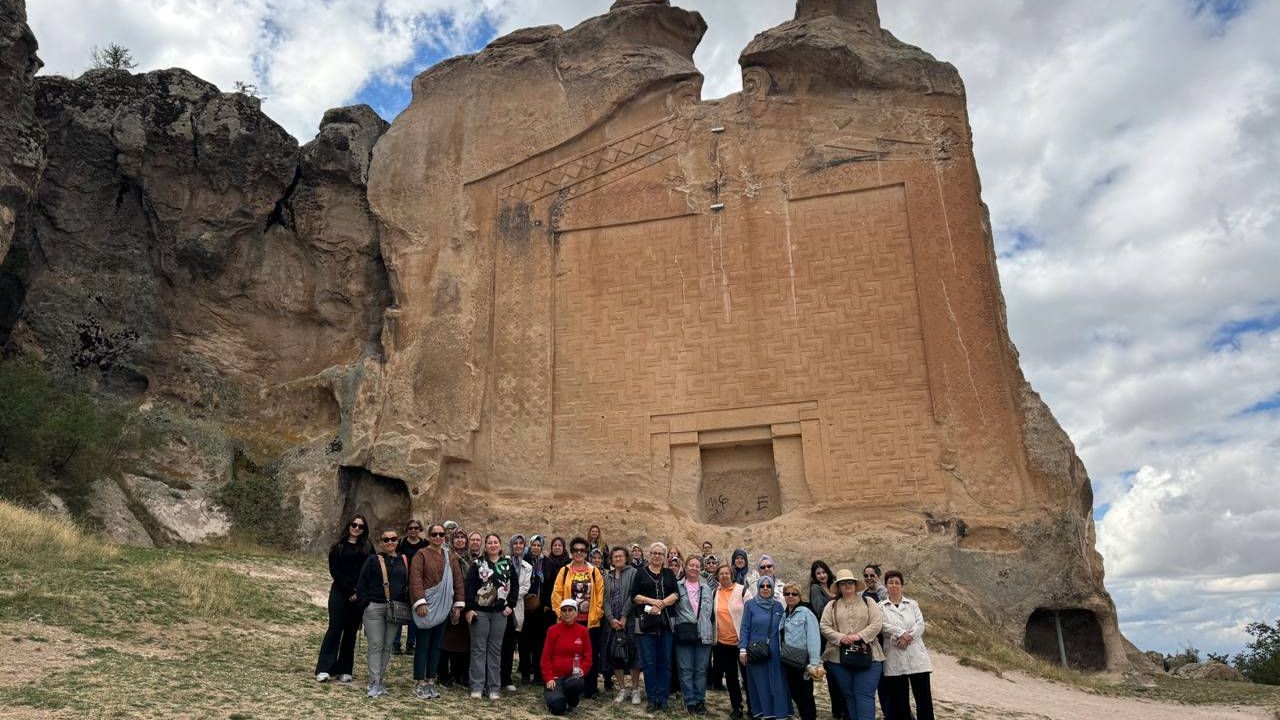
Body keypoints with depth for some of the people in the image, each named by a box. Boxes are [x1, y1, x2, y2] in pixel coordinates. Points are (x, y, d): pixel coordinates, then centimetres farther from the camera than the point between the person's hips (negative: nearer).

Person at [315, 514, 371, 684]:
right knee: (335, 628, -6)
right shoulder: (338, 546, 3)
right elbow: (334, 571, -3)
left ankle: (344, 670, 10)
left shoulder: (367, 548, 7)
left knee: (351, 632, 5)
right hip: (340, 593, -2)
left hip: (359, 596, 2)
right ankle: (324, 669, -2)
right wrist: (349, 590, -10)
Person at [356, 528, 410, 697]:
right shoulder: (373, 560, -2)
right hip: (374, 608, -4)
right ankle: (374, 683, 0)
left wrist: (404, 604, 5)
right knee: (375, 645, -3)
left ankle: (380, 679, 18)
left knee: (387, 646, 8)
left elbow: (407, 583, 14)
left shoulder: (403, 561, 9)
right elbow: (361, 584, -2)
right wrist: (366, 603, -9)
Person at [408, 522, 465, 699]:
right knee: (422, 645, 1)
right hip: (425, 607, -5)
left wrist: (458, 604, 3)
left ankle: (431, 681, 18)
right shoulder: (421, 555, -3)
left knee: (436, 645, 10)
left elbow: (459, 581, 10)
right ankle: (419, 683, 8)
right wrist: (420, 602, -20)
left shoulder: (451, 557, 11)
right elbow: (416, 580, -12)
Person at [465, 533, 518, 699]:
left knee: (495, 649, 6)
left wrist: (510, 605, 0)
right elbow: (470, 586, -5)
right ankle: (477, 687, 6)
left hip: (500, 612, 2)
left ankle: (493, 687, 12)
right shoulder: (478, 564, 0)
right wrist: (469, 608, -11)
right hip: (480, 611, -2)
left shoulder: (508, 564, 7)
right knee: (478, 648, 1)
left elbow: (514, 586, 10)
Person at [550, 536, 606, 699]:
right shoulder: (564, 571, 3)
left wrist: (597, 614, -4)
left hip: (590, 622, 0)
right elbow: (556, 595, 0)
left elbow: (600, 595, 3)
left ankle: (591, 690, 14)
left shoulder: (594, 571, 4)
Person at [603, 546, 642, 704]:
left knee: (632, 653, -5)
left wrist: (624, 617, -13)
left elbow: (633, 596, -8)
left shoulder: (633, 573, 0)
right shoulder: (607, 577, 15)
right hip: (612, 621, 4)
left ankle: (635, 690, 5)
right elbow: (605, 599, 7)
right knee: (614, 654, 3)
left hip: (629, 620, -4)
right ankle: (622, 689, 13)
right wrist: (611, 619, -7)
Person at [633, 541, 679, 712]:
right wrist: (651, 601, -13)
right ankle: (652, 699, 8)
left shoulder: (669, 573, 12)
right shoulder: (641, 573, 7)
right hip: (645, 623, -1)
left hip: (665, 623, 1)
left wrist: (661, 604, -14)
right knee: (649, 662, 1)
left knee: (665, 661, 4)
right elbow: (634, 596, 1)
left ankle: (663, 698, 11)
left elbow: (676, 595, 0)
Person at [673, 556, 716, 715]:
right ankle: (689, 701, 9)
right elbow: (671, 608, 4)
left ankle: (700, 700, 15)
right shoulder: (678, 587, 3)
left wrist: (712, 633, 8)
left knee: (701, 670, 6)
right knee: (686, 669, 0)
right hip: (684, 634, -2)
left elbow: (711, 611, 13)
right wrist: (675, 626, -6)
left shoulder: (708, 588, 13)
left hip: (703, 634, 2)